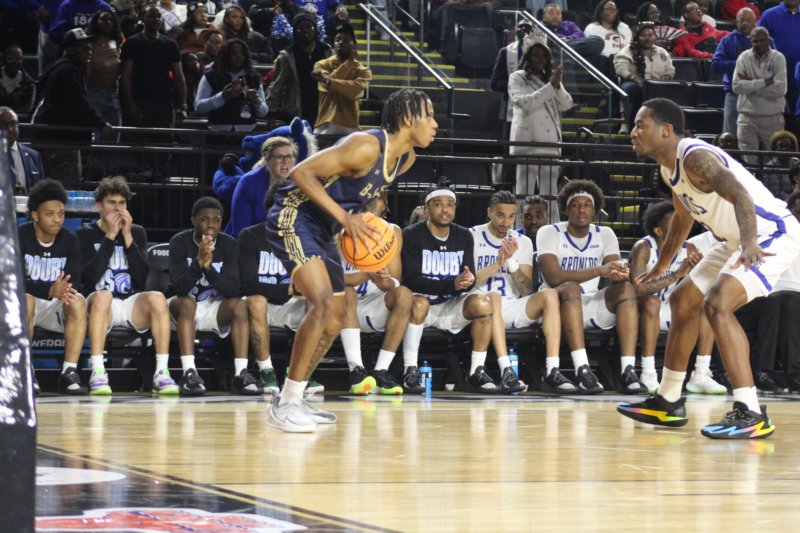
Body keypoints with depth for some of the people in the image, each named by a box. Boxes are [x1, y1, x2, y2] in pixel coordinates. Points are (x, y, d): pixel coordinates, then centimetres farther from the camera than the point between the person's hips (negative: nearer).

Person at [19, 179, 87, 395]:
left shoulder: (70, 240, -4)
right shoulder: (20, 237, -14)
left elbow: (74, 281, -11)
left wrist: (65, 289, -36)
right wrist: (50, 291, -39)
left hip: (55, 304, 3)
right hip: (26, 300, -3)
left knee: (78, 303, -29)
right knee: (26, 302, -37)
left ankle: (69, 373, -30)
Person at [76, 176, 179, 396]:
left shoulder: (137, 232, 14)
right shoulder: (86, 234, 6)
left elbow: (142, 277, 0)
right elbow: (90, 277, -11)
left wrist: (127, 237, -6)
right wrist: (110, 237, -10)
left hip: (132, 304, 2)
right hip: (99, 303, -2)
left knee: (157, 298, -30)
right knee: (103, 296, -38)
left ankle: (161, 372, -33)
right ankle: (97, 373, -44)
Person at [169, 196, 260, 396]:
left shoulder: (229, 244, -7)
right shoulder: (179, 242, -13)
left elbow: (233, 290, -18)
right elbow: (181, 288, -24)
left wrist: (208, 267, -33)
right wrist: (198, 262, -40)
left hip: (215, 309, 2)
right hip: (184, 310, -2)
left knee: (239, 305, -26)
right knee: (186, 302, -33)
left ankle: (241, 373, -33)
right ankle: (189, 372, -40)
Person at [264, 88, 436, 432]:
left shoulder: (406, 158, 5)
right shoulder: (367, 147, -24)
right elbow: (302, 172, -27)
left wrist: (365, 220, 4)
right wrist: (344, 217, -30)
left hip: (322, 229, 10)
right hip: (293, 218, -10)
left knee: (335, 320, 12)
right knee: (323, 302, -24)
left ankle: (292, 399, 24)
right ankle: (284, 406, -19)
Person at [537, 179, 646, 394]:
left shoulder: (605, 234, 7)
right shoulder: (549, 233, -7)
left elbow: (616, 275, -4)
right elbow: (553, 277, -23)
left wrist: (619, 273, -31)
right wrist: (599, 270, -32)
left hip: (590, 304, 4)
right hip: (559, 303, -4)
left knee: (626, 289, -22)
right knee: (571, 288, -36)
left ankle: (628, 372, -35)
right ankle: (582, 370, -47)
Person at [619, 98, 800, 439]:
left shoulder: (695, 156, -24)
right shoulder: (669, 168, 7)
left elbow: (740, 195, -40)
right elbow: (683, 216, 26)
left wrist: (749, 244, -56)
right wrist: (661, 266, 37)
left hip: (772, 235, -11)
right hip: (738, 241, 11)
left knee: (717, 304, -27)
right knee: (683, 301, 18)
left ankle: (751, 415, -29)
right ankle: (668, 403, 30)